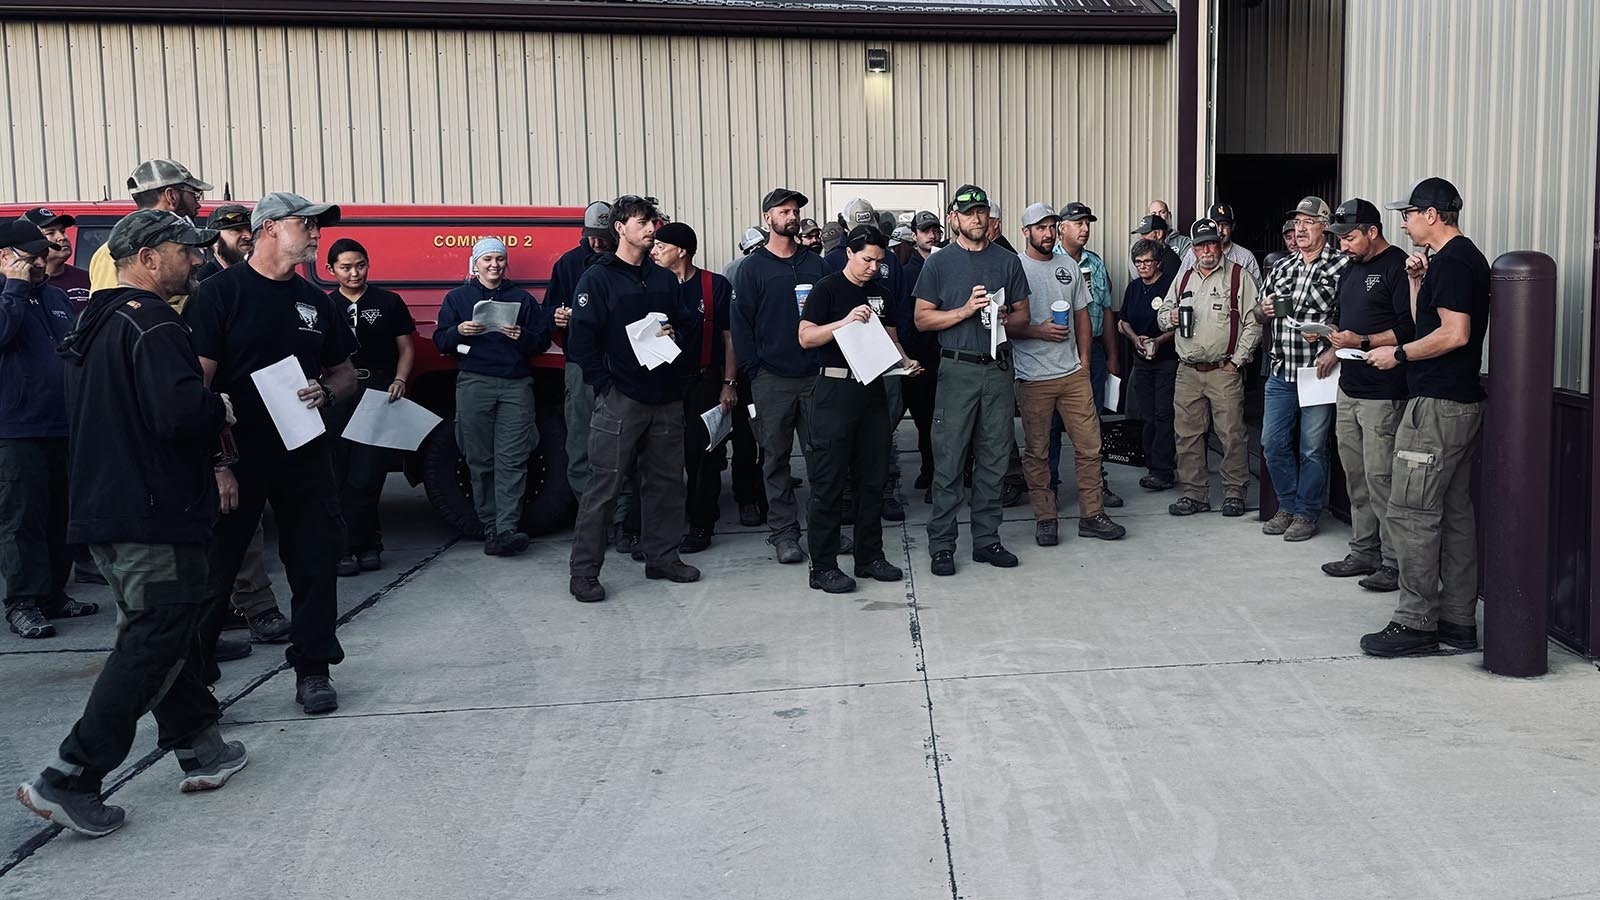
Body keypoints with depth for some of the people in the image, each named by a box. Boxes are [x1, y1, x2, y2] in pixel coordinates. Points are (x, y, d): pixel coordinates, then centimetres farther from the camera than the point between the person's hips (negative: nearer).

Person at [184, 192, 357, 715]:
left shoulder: (314, 300, 12)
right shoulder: (220, 293, -6)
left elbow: (345, 372, 19)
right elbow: (196, 382, -12)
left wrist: (326, 391, -5)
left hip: (305, 454, 5)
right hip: (235, 456, -5)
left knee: (316, 564, 6)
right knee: (214, 568, 4)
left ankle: (313, 670, 19)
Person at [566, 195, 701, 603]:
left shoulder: (664, 278, 15)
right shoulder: (598, 278, -3)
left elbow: (685, 324, 23)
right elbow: (582, 339, -8)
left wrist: (674, 334, -1)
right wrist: (604, 387, -14)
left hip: (665, 397, 6)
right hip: (620, 399, -6)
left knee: (666, 480, 11)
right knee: (604, 485, -5)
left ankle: (662, 556, 25)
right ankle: (583, 571, 2)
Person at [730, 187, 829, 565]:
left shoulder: (816, 264, 12)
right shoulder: (753, 268, 3)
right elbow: (741, 322, -1)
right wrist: (752, 370, -9)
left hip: (816, 375, 3)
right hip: (772, 378, -2)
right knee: (776, 457, 3)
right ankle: (783, 532, 10)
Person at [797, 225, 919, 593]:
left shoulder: (880, 292, 15)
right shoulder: (827, 289, -4)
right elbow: (806, 337, -11)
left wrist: (905, 362, 4)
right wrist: (846, 321, -22)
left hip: (873, 387, 6)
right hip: (835, 388, -6)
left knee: (872, 478, 11)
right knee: (829, 481, -3)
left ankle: (870, 557, 21)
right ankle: (823, 567, 1)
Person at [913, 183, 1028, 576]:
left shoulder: (1008, 261, 11)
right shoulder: (939, 263, 3)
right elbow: (922, 319, 0)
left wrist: (1006, 318, -7)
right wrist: (965, 311, -13)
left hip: (998, 368, 3)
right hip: (957, 370, -3)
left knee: (993, 460, 7)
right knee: (949, 461, -4)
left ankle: (986, 539, 16)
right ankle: (941, 545, 2)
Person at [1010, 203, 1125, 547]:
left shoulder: (1069, 268, 12)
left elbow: (1082, 314, 17)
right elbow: (1006, 324, -7)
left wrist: (1083, 360, 9)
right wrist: (1039, 331, -19)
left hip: (1073, 373, 5)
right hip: (1033, 378, -5)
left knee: (1089, 445, 4)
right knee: (1037, 451, 4)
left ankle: (1092, 515, 14)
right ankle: (1044, 518, 15)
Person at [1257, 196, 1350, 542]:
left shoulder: (1342, 266, -6)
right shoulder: (1283, 268, 13)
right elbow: (1261, 313, 23)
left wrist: (1328, 336, -23)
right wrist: (1264, 310, 1)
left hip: (1317, 372, -6)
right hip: (1281, 372, 6)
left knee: (1312, 449, 3)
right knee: (1273, 444, 9)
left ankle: (1306, 514, 15)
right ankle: (1287, 507, 23)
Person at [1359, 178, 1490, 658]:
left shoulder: (1451, 262, -14)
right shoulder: (1466, 257, 18)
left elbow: (1455, 333, -23)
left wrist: (1397, 354, -12)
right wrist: (1417, 281, 10)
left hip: (1436, 406, -11)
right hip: (1462, 402, 11)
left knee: (1411, 513, -7)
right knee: (1455, 513, 12)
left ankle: (1416, 622, -3)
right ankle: (1459, 621, 17)